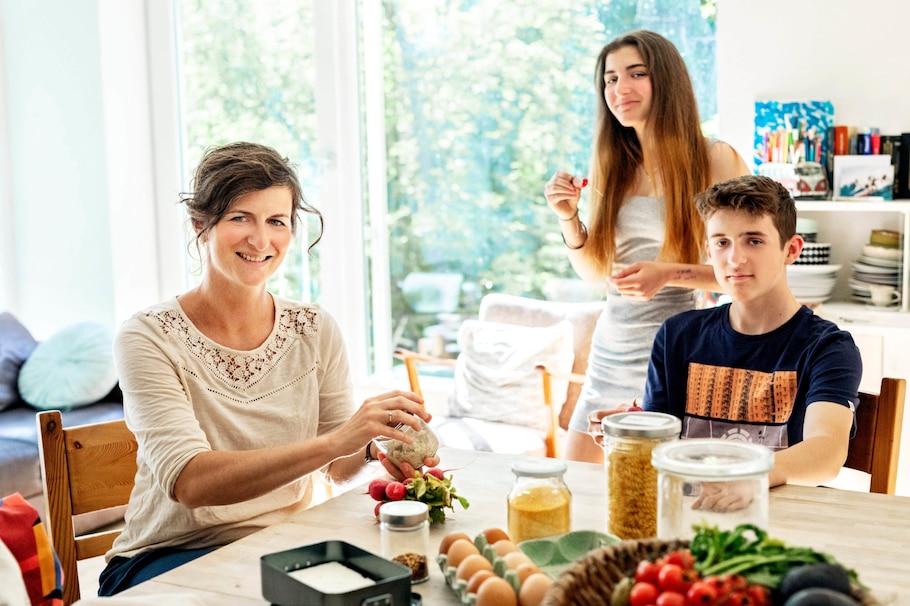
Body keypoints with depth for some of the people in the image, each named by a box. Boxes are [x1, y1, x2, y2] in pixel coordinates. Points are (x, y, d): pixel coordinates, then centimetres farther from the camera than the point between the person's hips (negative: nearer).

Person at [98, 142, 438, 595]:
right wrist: (334, 441, -34)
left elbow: (339, 468, 6)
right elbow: (189, 482, -24)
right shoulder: (149, 338, -11)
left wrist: (374, 448, -19)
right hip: (170, 558, -4)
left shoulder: (315, 331, 3)